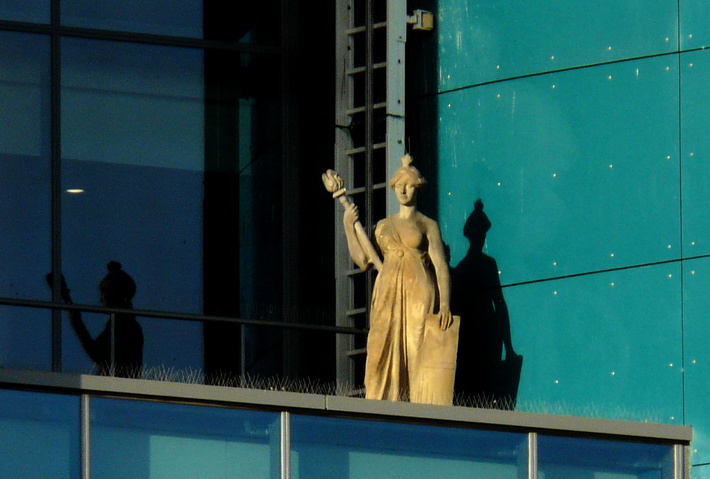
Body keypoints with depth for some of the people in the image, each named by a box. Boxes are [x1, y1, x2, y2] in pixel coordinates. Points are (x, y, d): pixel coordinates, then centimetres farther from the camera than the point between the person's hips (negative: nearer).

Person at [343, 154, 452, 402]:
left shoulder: (427, 225, 8)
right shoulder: (384, 226, 20)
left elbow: (440, 265, -2)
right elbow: (362, 260, 13)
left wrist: (445, 303, -14)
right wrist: (348, 226, 11)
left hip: (418, 294, -4)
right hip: (388, 294, 4)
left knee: (418, 353, -11)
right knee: (384, 352, -7)